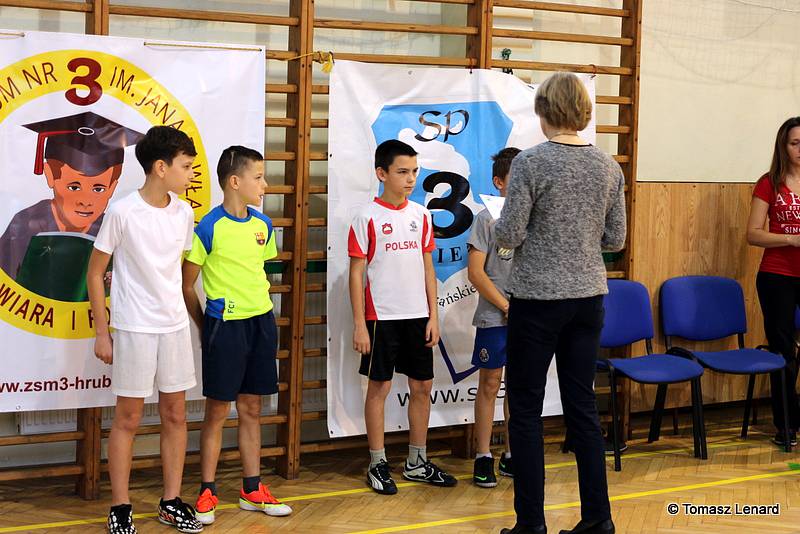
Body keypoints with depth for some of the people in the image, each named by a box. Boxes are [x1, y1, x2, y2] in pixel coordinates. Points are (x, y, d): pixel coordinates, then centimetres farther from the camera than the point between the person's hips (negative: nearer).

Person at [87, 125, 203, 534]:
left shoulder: (184, 213, 3)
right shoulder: (122, 212, -12)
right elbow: (95, 273, -5)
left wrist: (188, 317, 14)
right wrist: (102, 332, -6)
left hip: (175, 327, 5)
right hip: (134, 329, -5)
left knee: (175, 414, 9)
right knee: (128, 418, 2)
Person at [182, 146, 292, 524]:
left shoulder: (262, 224, 6)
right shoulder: (210, 228, -13)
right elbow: (186, 284, -7)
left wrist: (261, 314, 13)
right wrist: (205, 326, -3)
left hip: (261, 323, 6)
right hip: (225, 325, -6)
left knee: (251, 409, 13)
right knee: (218, 411, 2)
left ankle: (252, 490, 21)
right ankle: (207, 493, 11)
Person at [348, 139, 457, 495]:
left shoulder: (421, 215, 7)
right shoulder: (368, 218, -7)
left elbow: (427, 268, 11)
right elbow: (356, 273, -6)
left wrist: (433, 315, 6)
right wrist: (359, 325, -10)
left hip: (417, 316, 5)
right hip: (382, 316, -5)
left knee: (422, 386, 9)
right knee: (379, 386, 1)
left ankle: (417, 463, 21)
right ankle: (377, 465, 11)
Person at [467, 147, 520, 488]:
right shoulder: (487, 219, -5)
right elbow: (476, 272, -8)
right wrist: (507, 306, -11)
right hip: (494, 317, -4)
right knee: (489, 384, 3)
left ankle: (511, 457, 18)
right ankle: (483, 458, 10)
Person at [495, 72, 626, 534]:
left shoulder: (531, 162, -13)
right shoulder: (609, 166, 3)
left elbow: (509, 235, -12)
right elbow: (616, 239, 8)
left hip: (538, 300, -5)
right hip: (589, 297, 5)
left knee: (526, 410, 4)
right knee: (582, 405, 12)